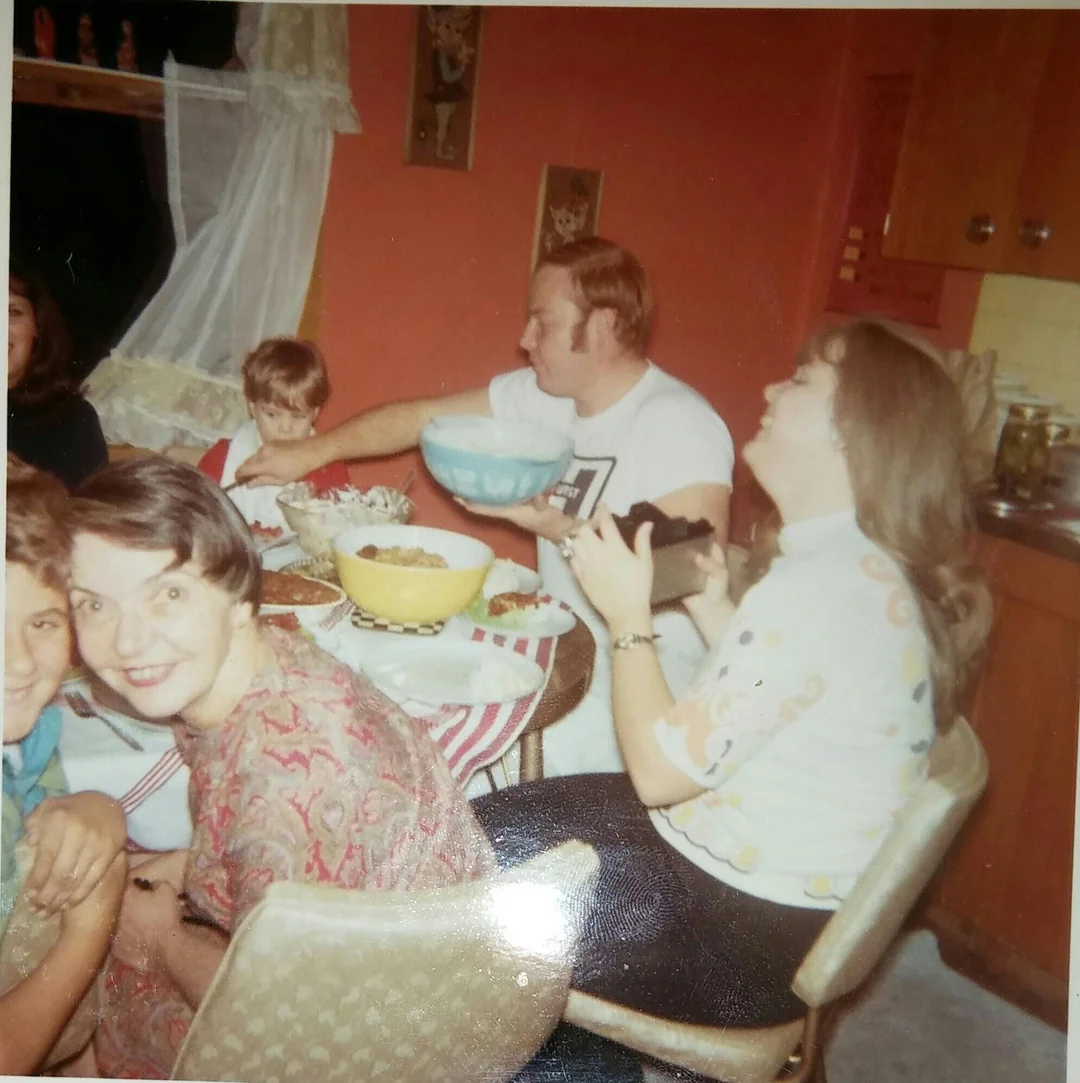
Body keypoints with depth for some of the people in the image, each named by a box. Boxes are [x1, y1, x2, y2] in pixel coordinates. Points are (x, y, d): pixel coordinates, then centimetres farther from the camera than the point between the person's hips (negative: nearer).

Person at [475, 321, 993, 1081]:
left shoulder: (825, 588, -29)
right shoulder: (864, 565, 2)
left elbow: (661, 769, -24)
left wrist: (628, 615, -13)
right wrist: (713, 610, 2)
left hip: (741, 935, -9)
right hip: (751, 877, 9)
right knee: (477, 830, 12)